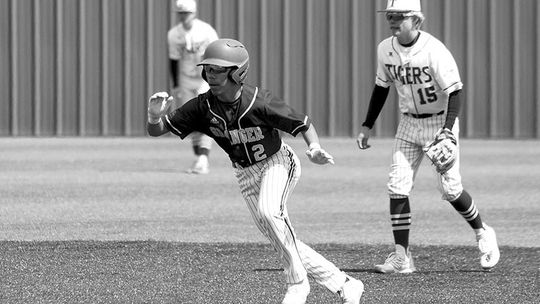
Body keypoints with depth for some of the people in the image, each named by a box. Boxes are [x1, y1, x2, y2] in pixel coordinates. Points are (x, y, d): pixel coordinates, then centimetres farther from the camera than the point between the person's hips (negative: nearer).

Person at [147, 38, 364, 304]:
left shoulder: (259, 102, -26)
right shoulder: (203, 107, -15)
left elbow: (304, 124, -15)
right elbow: (157, 130, -12)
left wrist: (315, 149, -35)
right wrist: (154, 115, -36)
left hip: (277, 161, -5)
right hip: (246, 173, 5)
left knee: (268, 211, -34)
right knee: (282, 241, 3)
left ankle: (297, 282, -20)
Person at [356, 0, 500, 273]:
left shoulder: (434, 51, -23)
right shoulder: (385, 49, -3)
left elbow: (455, 91, -22)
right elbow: (381, 87, 12)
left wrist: (447, 131, -33)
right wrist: (367, 126, 10)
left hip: (440, 121, -5)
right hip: (409, 124, 5)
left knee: (449, 188, -5)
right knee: (397, 187, -6)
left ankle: (482, 233, 22)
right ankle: (401, 256, -4)